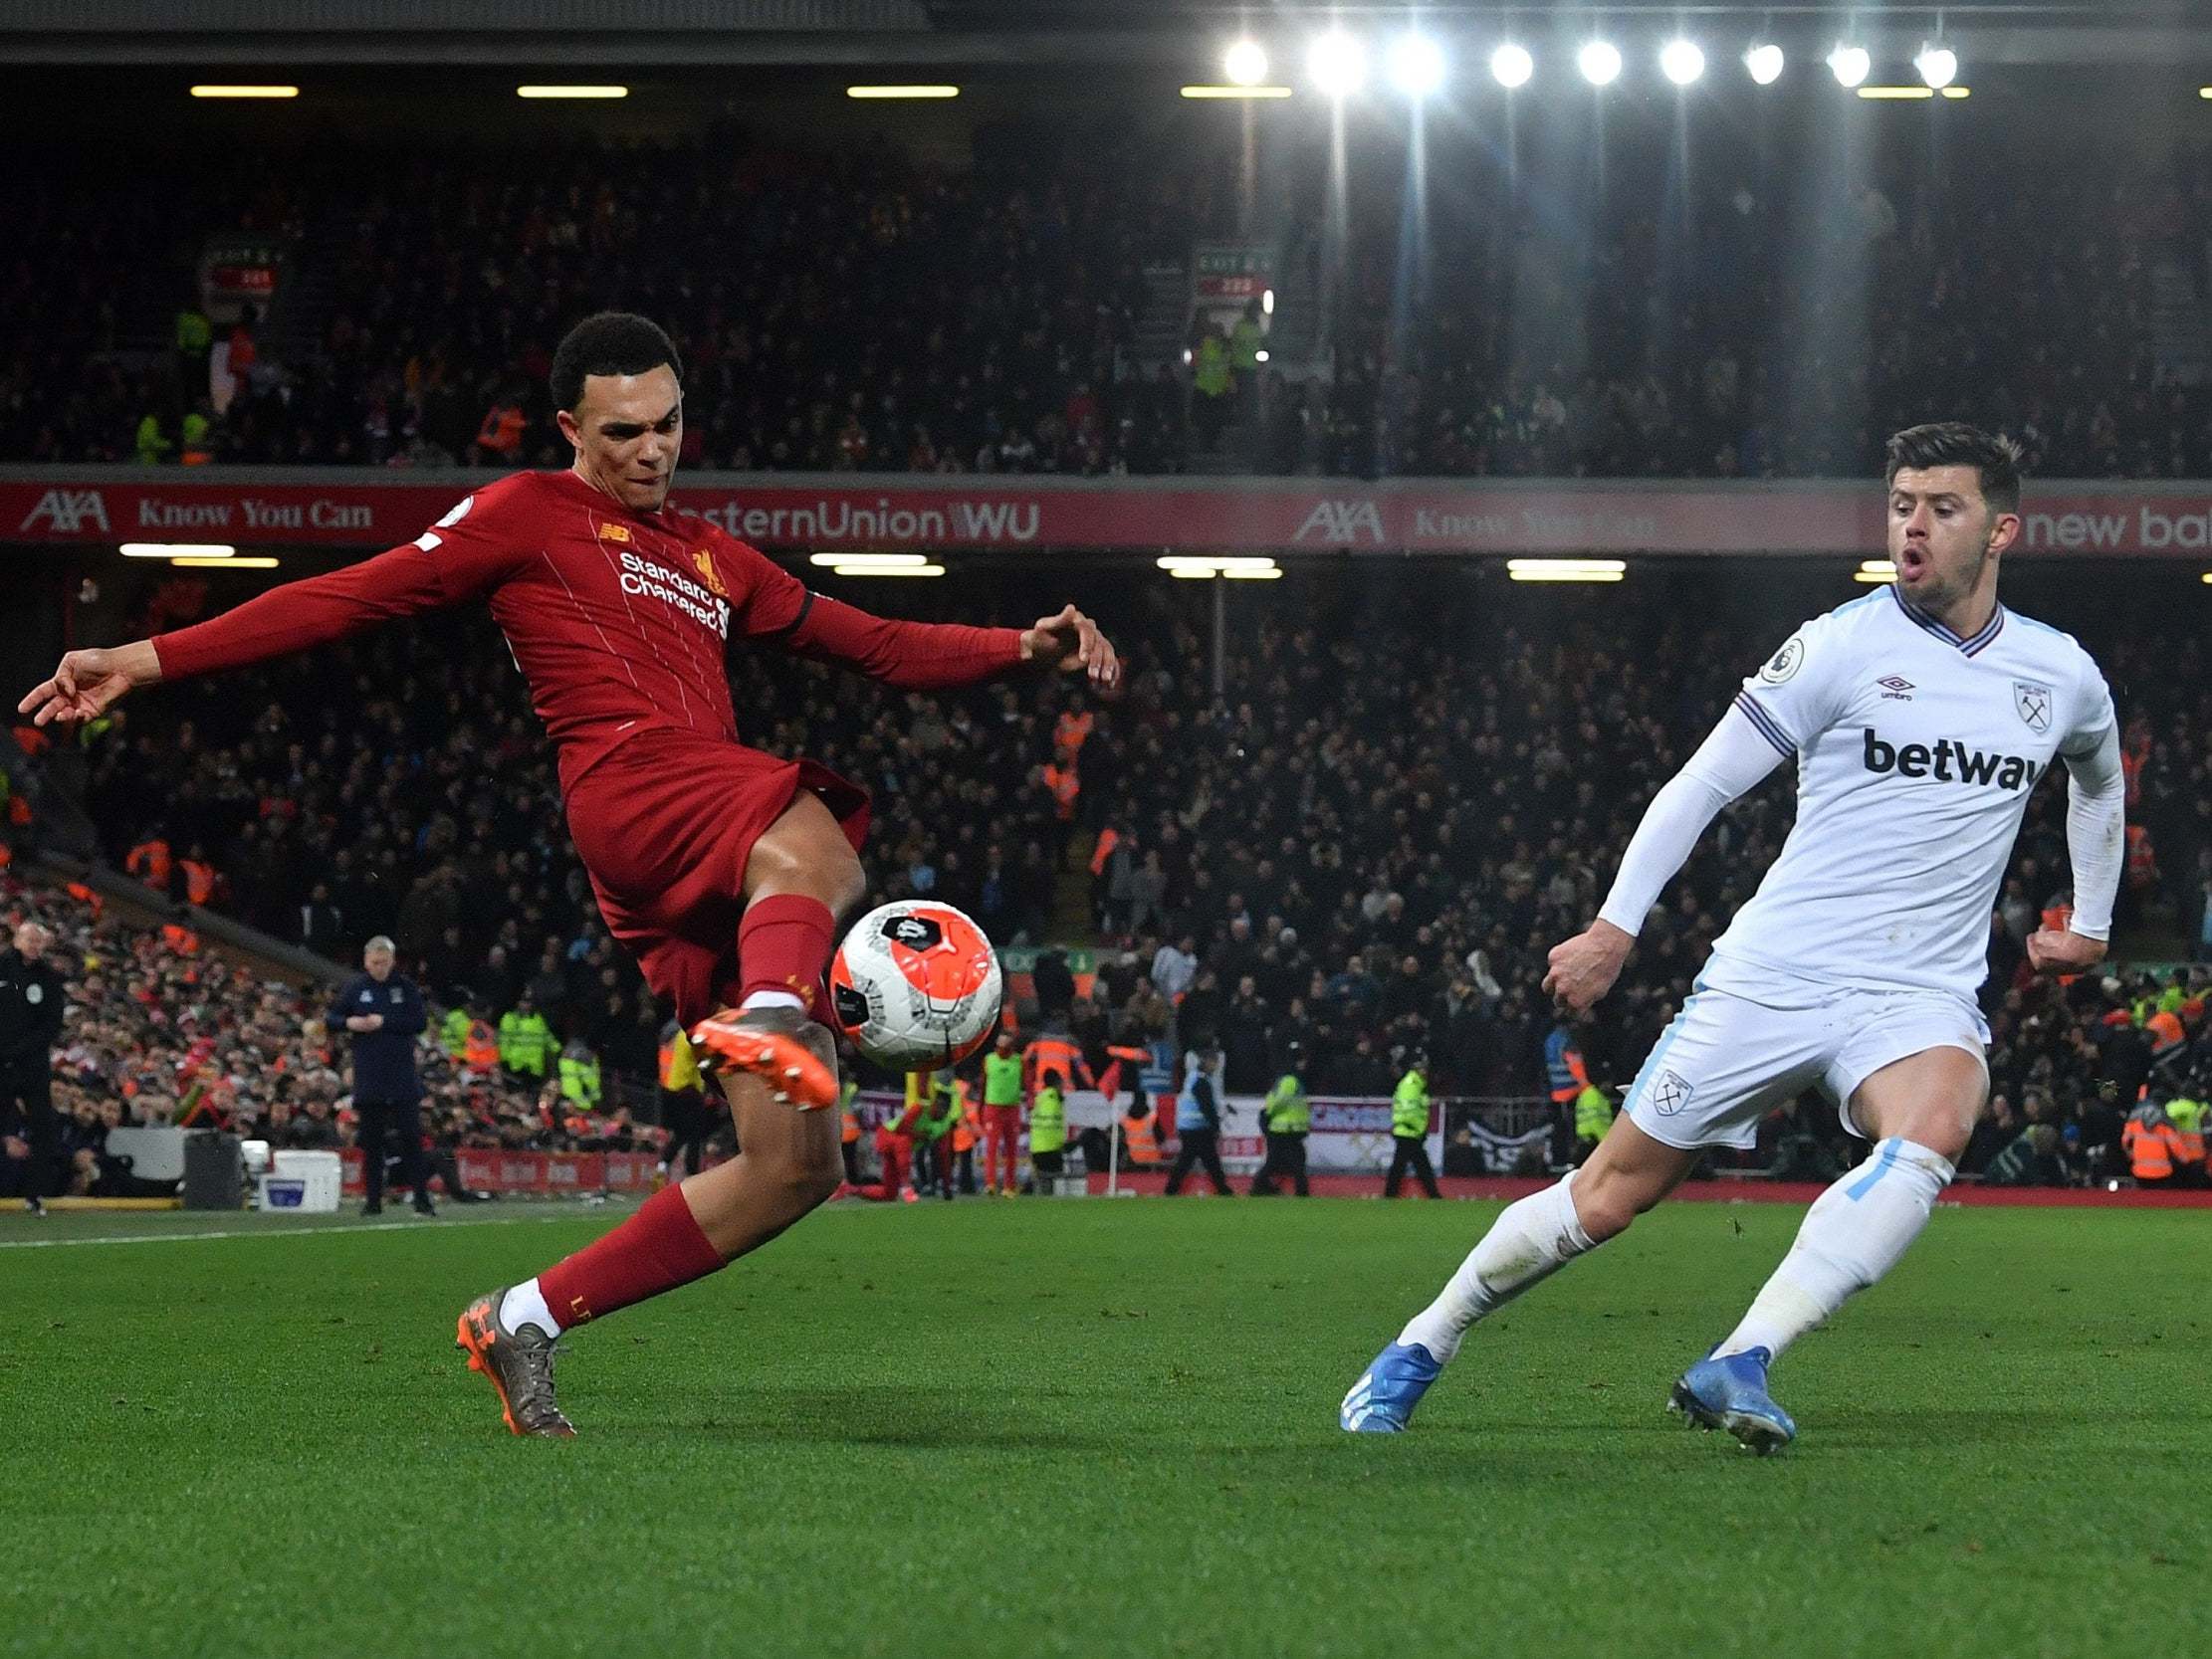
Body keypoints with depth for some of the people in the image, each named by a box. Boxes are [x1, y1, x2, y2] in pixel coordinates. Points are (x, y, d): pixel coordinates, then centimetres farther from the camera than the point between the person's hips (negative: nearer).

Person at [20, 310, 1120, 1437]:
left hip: (710, 888, 7)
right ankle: (774, 1009, -73)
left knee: (795, 1167, -4)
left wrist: (1027, 650, 19)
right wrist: (150, 659, 2)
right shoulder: (532, 515, 14)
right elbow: (354, 595, 9)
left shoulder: (714, 560, 32)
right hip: (628, 784, -7)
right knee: (817, 849, -40)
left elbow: (878, 646, 34)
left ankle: (522, 1321, 2)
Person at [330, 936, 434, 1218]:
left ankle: (422, 1199, -2)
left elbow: (420, 1021, -5)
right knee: (371, 1141, 4)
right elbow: (332, 1019, 10)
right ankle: (374, 1200, 10)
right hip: (368, 1076, 2)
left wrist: (385, 1022, -13)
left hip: (403, 1076, -2)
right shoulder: (354, 988, 6)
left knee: (410, 1137, -4)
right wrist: (349, 1022, -11)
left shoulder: (405, 986, 2)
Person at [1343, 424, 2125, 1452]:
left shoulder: (2062, 675, 7)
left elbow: (2100, 777, 32)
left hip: (1920, 1000, 2)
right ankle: (1421, 1347, 23)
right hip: (1772, 976, -2)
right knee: (1611, 1192, 1)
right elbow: (1704, 782, -1)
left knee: (1933, 1129, -34)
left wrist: (2090, 924, 32)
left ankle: (1739, 1367, -38)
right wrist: (1616, 925, -6)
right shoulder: (1845, 645, -5)